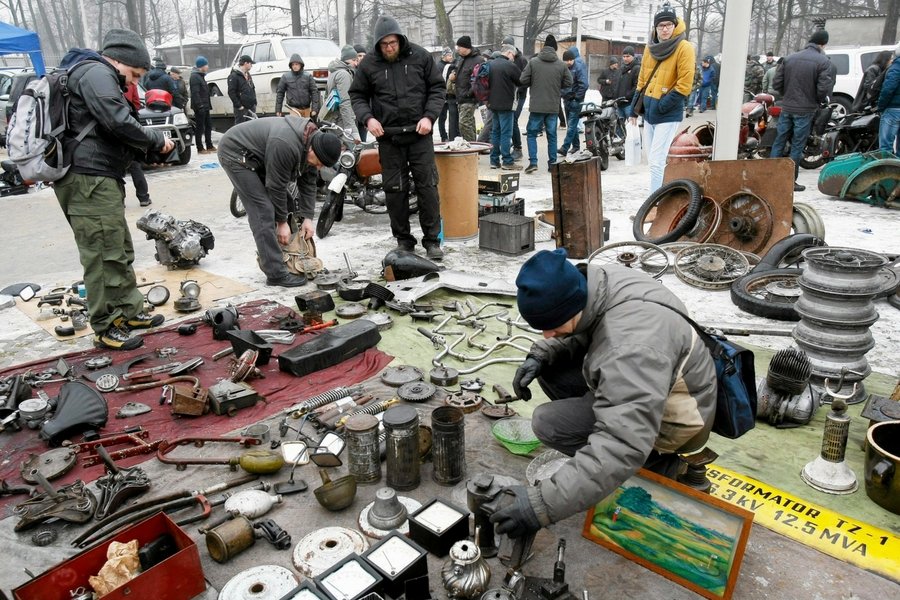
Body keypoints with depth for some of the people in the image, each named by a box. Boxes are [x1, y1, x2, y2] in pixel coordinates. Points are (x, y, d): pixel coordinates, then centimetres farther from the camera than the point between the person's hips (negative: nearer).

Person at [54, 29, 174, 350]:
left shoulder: (99, 77, 26)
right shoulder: (96, 73, -7)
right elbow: (117, 122, -20)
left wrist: (146, 150, 8)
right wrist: (157, 140, -6)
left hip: (100, 179, 11)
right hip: (90, 180, -11)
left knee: (120, 252, 16)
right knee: (104, 257, -6)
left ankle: (129, 311, 25)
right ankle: (106, 328, 1)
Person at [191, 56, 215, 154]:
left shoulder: (200, 76, 19)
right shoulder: (195, 76, -13)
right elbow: (195, 93, -21)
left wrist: (208, 105, 18)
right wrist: (199, 106, -25)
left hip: (205, 106, 10)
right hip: (200, 107, -10)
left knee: (208, 126, 13)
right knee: (200, 127, -5)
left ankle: (209, 146, 21)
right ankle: (200, 148, -1)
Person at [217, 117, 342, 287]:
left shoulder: (314, 141, -9)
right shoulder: (285, 145, -36)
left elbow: (308, 182, -4)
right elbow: (276, 186, -27)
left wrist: (307, 217, -8)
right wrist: (281, 222, -17)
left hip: (258, 156, 9)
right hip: (235, 153, -9)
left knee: (285, 205, 7)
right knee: (264, 212, -16)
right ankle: (276, 274, -14)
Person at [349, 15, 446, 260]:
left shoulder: (420, 56, 1)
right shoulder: (369, 63, 1)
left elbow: (437, 87, 6)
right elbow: (357, 95, 9)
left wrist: (429, 116, -8)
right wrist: (367, 118, -10)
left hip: (419, 133, 0)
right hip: (388, 137, 1)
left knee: (428, 186, -1)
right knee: (395, 190, 5)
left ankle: (432, 240, 8)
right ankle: (403, 240, 17)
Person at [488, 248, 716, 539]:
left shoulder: (632, 347, -41)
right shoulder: (595, 282, -14)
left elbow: (623, 446, -44)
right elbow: (576, 334, 8)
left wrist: (543, 504, -42)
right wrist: (541, 355, -11)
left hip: (672, 418, -8)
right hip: (636, 387, 8)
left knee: (549, 423, -16)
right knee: (549, 367, 0)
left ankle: (657, 463, 0)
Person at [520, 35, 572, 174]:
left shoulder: (533, 62, -6)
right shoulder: (562, 65, -1)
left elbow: (523, 80, -6)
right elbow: (569, 83, 1)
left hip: (536, 106, -2)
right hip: (554, 107, 2)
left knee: (532, 133, 8)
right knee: (552, 136, 10)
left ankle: (533, 162, -2)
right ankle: (552, 163, 14)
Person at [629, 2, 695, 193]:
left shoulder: (684, 48, -10)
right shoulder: (651, 48, 10)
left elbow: (684, 85, -15)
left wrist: (662, 106, -18)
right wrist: (635, 109, 14)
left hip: (668, 114, -7)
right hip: (649, 111, 7)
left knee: (657, 162, -12)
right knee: (653, 160, 14)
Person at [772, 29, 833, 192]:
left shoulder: (790, 58, 5)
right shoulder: (823, 61, -9)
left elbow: (777, 82, 4)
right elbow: (823, 88, -15)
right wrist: (823, 100, 5)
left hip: (787, 108, 4)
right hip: (805, 110, -4)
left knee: (779, 141, 12)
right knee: (797, 146, 3)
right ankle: (790, 181, 8)